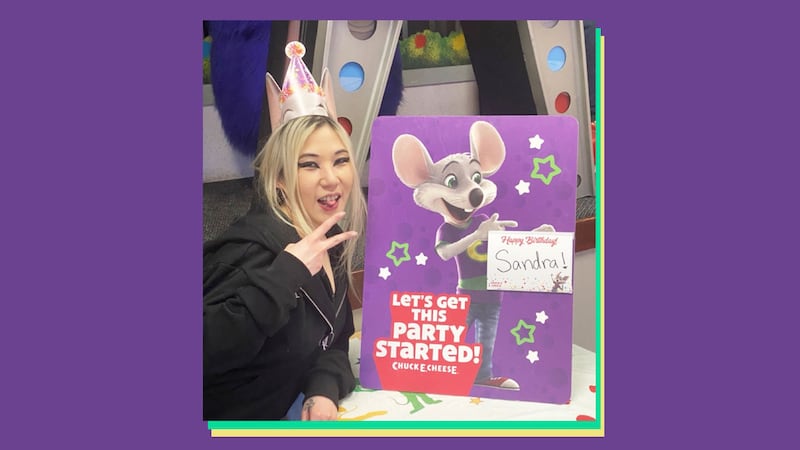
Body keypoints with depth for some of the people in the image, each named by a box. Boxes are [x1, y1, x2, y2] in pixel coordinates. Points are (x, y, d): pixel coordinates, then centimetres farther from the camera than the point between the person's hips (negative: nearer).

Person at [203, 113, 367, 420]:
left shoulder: (331, 243, 0)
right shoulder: (255, 248, -23)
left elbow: (334, 340, 6)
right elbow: (205, 347, -33)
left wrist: (324, 391, -12)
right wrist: (285, 274, -34)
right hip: (220, 418, -7)